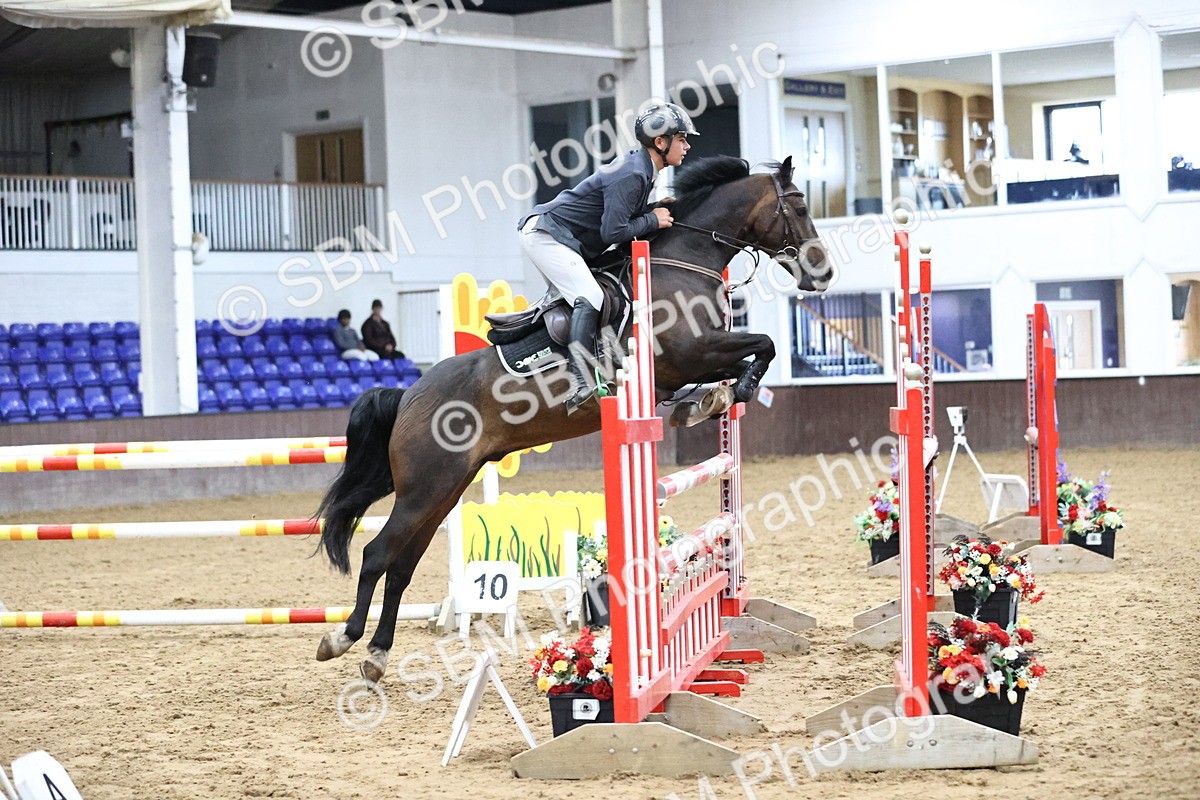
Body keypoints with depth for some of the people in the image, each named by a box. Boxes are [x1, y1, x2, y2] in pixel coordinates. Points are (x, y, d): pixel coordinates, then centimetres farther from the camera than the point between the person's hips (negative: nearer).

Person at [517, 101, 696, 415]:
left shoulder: (639, 167, 12)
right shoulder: (631, 175, -20)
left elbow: (625, 214, 18)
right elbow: (613, 232, -24)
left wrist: (659, 211, 4)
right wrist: (653, 220, -12)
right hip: (546, 233, -11)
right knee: (590, 298, -23)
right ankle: (581, 382, -32)